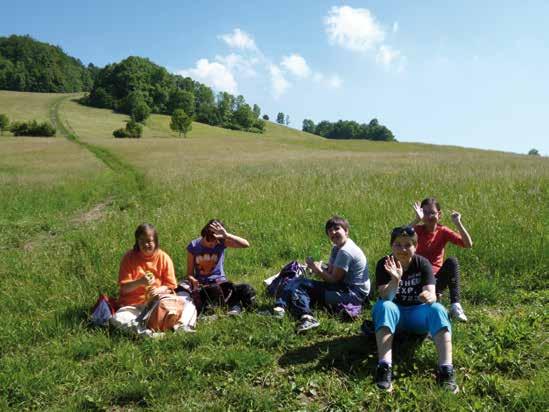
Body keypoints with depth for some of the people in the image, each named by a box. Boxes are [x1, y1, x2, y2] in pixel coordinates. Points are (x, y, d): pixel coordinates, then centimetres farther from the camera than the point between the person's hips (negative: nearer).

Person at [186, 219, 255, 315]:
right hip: (201, 284, 1)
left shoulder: (221, 242, -5)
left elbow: (246, 244, -22)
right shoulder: (193, 247, -1)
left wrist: (226, 235, -33)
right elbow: (189, 273, 3)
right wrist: (193, 280, -21)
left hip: (219, 281, -1)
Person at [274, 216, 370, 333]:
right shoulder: (336, 248, 12)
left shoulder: (345, 251, -19)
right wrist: (317, 268, -10)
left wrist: (317, 269, -7)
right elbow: (330, 272, 8)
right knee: (298, 283, -3)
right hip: (345, 287, 10)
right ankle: (281, 307, -20)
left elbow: (334, 279, -16)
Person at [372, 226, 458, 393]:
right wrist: (396, 280, -44)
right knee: (384, 306, -34)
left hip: (417, 313, 1)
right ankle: (384, 367, -44)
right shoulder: (384, 264, -13)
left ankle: (446, 370, -38)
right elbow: (385, 298, -25)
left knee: (437, 309, -30)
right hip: (394, 312, -1)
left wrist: (429, 297, -48)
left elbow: (432, 295, -23)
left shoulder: (423, 264, -10)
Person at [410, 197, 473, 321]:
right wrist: (417, 219, -36)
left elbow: (468, 244, -13)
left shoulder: (443, 231, -1)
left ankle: (455, 305, -26)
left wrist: (458, 223, -21)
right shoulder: (418, 230, -5)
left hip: (437, 277, 3)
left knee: (452, 261, -26)